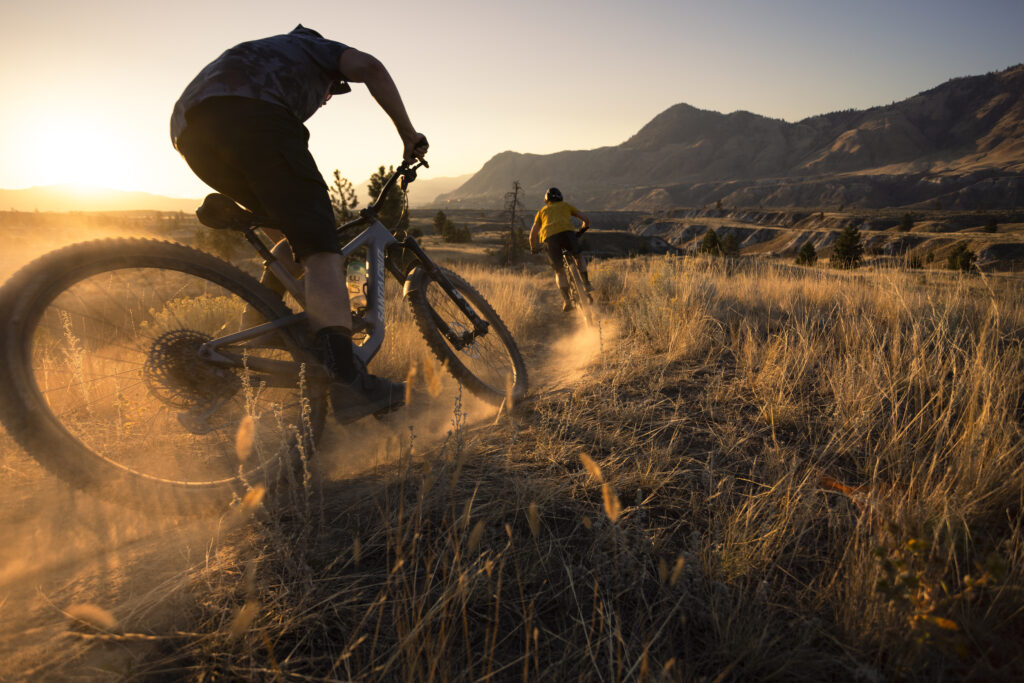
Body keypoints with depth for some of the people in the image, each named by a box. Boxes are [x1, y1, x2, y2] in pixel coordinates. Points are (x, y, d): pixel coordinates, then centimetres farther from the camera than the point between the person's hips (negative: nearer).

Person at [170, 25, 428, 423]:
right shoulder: (317, 47, 31)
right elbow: (368, 66, 5)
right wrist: (409, 134, 9)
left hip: (190, 131, 7)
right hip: (252, 116, -7)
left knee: (296, 233, 20)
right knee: (320, 248, -15)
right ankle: (346, 380, -32)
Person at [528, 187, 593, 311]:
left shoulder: (542, 210, 32)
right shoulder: (566, 205, 31)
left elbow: (532, 235, 26)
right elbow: (586, 219, 27)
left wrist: (533, 249, 41)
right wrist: (582, 231, 45)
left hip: (549, 237, 1)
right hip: (567, 232, 0)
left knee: (559, 271, 12)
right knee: (578, 256, 28)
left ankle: (567, 301, -1)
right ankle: (586, 284, 13)